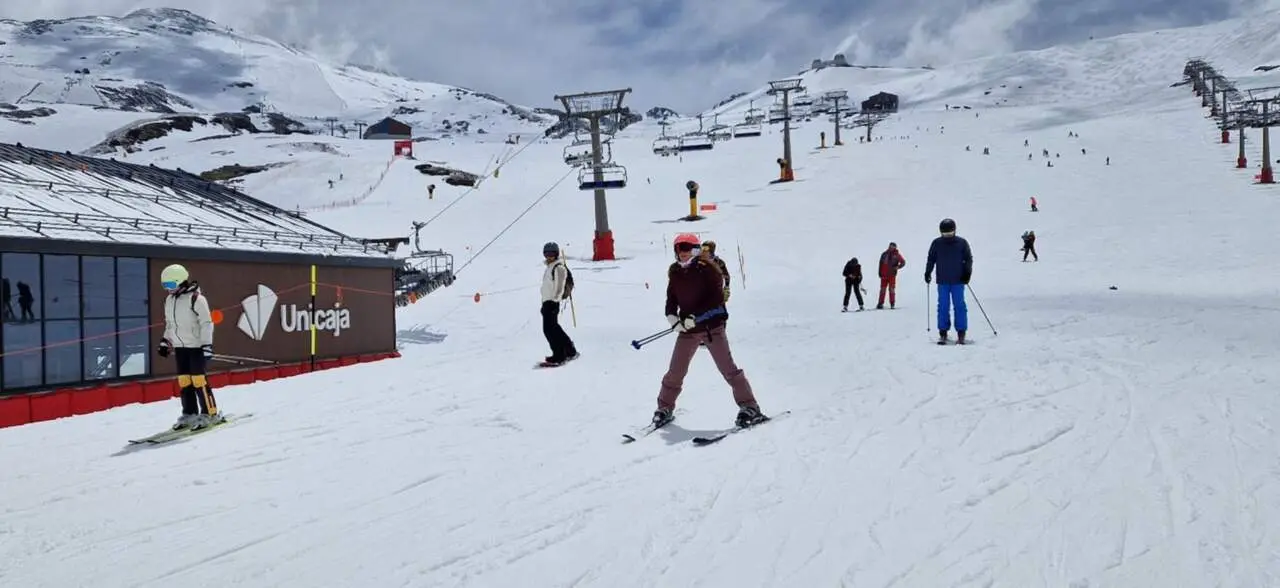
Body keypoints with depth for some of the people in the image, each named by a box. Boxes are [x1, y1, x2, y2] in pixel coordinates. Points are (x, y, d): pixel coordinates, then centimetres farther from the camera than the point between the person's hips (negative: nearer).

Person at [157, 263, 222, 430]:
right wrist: (165, 341, 19)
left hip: (196, 346, -7)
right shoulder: (169, 300, 11)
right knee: (184, 380, 8)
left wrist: (207, 345, -19)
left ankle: (210, 414, 0)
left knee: (198, 380, -8)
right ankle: (189, 413, 17)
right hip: (179, 347, 7)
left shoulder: (196, 298, -14)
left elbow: (206, 323, -15)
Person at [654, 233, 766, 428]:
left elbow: (717, 298, -15)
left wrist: (695, 317, -22)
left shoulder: (707, 268, -9)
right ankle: (664, 408, 22)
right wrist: (672, 316, -6)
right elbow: (671, 298, 15)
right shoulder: (675, 273, 8)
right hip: (687, 329, 5)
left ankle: (750, 408, 0)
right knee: (675, 372, 7)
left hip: (712, 326, -5)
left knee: (728, 368, -7)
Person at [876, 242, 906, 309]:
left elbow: (903, 262, 6)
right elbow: (881, 264, 8)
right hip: (884, 275, 2)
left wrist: (897, 267, -9)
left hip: (892, 275, -2)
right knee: (882, 289, 2)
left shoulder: (897, 255, 1)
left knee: (891, 289, -3)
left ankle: (892, 303, 3)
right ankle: (880, 303, 4)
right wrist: (880, 273, 1)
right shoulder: (884, 254, 6)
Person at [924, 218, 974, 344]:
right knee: (943, 307, 1)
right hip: (942, 281, 1)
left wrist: (967, 273, -5)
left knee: (959, 306, -2)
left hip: (958, 281, -1)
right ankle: (943, 333, 6)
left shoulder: (962, 243, 0)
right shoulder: (936, 244, 4)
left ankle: (961, 333, 3)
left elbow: (968, 259, 6)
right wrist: (927, 273, 5)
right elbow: (931, 260, 12)